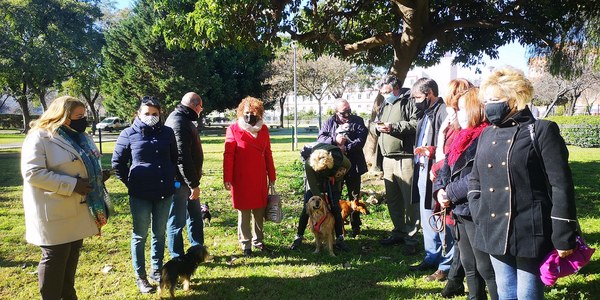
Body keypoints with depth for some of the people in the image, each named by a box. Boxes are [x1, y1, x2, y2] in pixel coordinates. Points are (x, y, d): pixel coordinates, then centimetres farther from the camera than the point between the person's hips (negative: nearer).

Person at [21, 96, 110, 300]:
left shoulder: (80, 137, 12)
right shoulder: (40, 137, -14)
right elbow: (32, 173, -22)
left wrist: (99, 176, 1)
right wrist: (72, 185, -26)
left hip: (77, 210, 8)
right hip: (54, 212, -8)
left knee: (72, 255, 19)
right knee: (54, 258, 3)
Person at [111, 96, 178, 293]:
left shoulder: (167, 133, 3)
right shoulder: (129, 134, -4)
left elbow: (175, 158, 15)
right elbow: (118, 163, 2)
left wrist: (170, 179, 11)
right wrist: (131, 184, 1)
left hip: (165, 193, 3)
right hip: (140, 195, -3)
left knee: (160, 234, 14)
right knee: (140, 236, 8)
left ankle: (157, 271, 30)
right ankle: (140, 277, 22)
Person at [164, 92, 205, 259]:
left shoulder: (182, 119, 13)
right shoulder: (179, 123, -20)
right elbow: (182, 158, -26)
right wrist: (193, 184, -22)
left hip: (187, 180, 10)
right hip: (180, 181, -10)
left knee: (195, 216, 18)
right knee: (177, 221, 3)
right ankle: (177, 258, 16)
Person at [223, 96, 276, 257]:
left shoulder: (263, 129, 6)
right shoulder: (234, 129, -7)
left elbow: (268, 153, 10)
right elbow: (228, 155, -7)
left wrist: (271, 175, 10)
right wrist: (227, 178, -11)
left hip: (260, 178, 4)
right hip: (241, 179, -4)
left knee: (259, 210, 12)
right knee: (244, 212, 5)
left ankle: (258, 240, 29)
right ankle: (246, 245, 17)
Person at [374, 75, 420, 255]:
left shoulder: (408, 102, -4)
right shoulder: (384, 105, 22)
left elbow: (416, 123, -16)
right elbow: (373, 126, 25)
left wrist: (394, 127, -18)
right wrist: (377, 127, 2)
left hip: (405, 159, -8)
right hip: (387, 159, 8)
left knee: (409, 199, -4)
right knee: (392, 199, 15)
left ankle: (411, 238, 4)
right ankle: (399, 232, 28)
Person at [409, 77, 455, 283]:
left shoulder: (444, 111, -12)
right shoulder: (426, 114, 19)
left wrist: (432, 151, -27)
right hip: (423, 171, 10)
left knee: (442, 220, -2)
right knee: (427, 219, 17)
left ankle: (447, 265, 9)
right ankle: (432, 258, 29)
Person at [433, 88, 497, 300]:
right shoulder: (464, 137, 13)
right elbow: (447, 166, 14)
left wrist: (451, 193, -16)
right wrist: (439, 189, -3)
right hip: (460, 210, 10)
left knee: (486, 267, 2)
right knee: (469, 265, 22)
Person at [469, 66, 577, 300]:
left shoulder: (541, 131, -5)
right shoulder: (486, 135, 11)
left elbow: (561, 185, -9)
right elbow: (474, 179, 20)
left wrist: (563, 237, -12)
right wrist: (478, 212, 5)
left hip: (530, 232, -5)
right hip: (495, 232, 5)